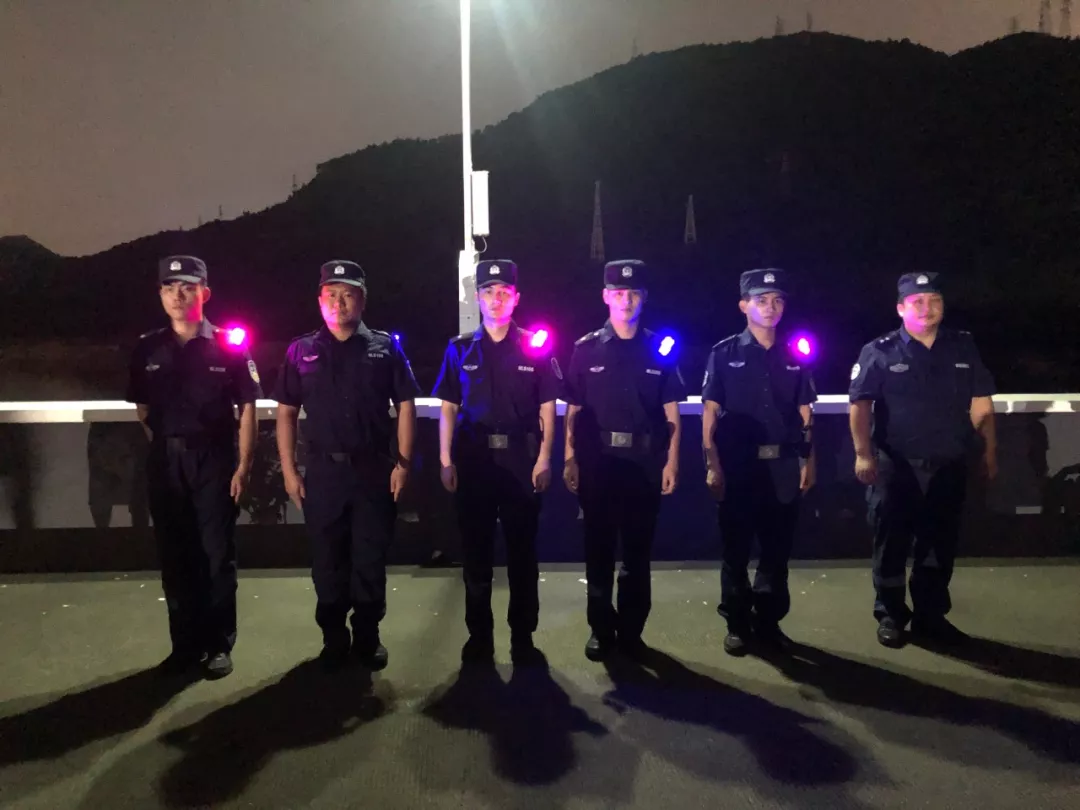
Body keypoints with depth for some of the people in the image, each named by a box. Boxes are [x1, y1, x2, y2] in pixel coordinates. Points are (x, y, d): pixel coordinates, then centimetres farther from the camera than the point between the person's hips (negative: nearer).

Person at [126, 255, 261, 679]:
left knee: (217, 556, 4)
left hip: (214, 460, -3)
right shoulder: (148, 348, 6)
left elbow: (247, 409, -4)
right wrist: (165, 443, 7)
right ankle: (186, 644, 23)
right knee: (174, 557, 10)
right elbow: (142, 409, 15)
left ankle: (219, 645, 16)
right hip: (165, 463, 3)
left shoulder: (228, 346, -3)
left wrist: (243, 465, -8)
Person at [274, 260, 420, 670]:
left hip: (375, 469, -1)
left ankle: (368, 637, 23)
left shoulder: (385, 347, 2)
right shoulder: (301, 351, 6)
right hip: (323, 471, 1)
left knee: (371, 559, 7)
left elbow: (405, 406, 1)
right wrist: (289, 470, 0)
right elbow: (286, 412, 6)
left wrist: (403, 463, -5)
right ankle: (334, 639, 25)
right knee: (327, 561, 10)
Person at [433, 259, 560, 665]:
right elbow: (448, 409, 6)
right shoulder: (460, 349, 6)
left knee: (522, 551, 6)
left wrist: (544, 459, -6)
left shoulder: (536, 347, 3)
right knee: (476, 550, 8)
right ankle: (479, 634, 21)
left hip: (521, 459, -1)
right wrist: (446, 460, -1)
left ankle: (522, 636, 20)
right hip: (473, 459, 1)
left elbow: (547, 408, 2)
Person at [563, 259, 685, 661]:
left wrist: (671, 463, -3)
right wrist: (569, 460, -3)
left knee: (638, 552, 9)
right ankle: (602, 629, 22)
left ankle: (631, 630, 23)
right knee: (598, 551, 8)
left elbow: (671, 413, 3)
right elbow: (573, 411, 3)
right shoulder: (585, 349, 3)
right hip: (597, 463, 0)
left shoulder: (661, 349, 4)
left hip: (644, 464, 0)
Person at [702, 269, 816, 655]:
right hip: (737, 466, -2)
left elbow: (805, 414, 10)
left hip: (782, 466, 3)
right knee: (736, 550, 7)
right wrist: (712, 465, -8)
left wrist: (808, 461, 5)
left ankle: (769, 622, 25)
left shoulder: (795, 356, 7)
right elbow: (710, 413, -3)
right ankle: (738, 624, 21)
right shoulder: (724, 354, -1)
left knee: (777, 550, 10)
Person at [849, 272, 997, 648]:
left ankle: (930, 616, 26)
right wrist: (863, 454, -15)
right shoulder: (879, 352, -4)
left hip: (948, 467, 3)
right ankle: (890, 615, 19)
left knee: (940, 545, 12)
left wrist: (989, 450, 7)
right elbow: (860, 405, -8)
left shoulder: (964, 347, 6)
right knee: (892, 544, 6)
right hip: (896, 467, -3)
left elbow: (981, 403, 10)